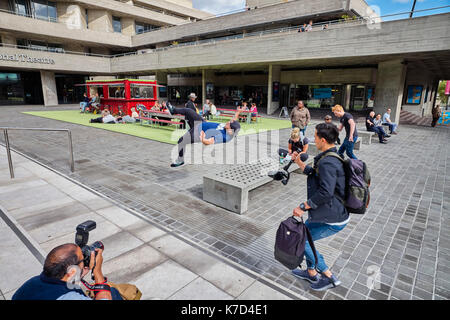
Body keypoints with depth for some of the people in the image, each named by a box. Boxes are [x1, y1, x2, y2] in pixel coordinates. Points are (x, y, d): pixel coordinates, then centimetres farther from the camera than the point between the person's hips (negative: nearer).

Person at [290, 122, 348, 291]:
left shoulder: (327, 162, -25)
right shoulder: (334, 158, 9)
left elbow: (325, 192, -33)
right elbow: (315, 175, 22)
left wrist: (303, 207, -25)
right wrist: (299, 163, 16)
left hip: (333, 219, -10)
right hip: (337, 213, 10)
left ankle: (329, 277, 15)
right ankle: (311, 273, 36)